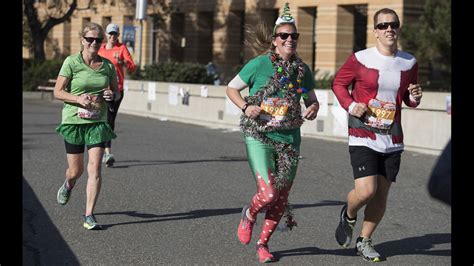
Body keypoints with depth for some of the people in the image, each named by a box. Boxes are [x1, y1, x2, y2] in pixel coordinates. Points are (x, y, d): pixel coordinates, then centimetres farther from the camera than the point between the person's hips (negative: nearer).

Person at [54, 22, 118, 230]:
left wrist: (111, 95, -8)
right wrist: (79, 99, -21)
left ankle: (89, 215, -2)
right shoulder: (71, 62, -6)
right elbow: (58, 92, -5)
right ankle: (68, 185, 46)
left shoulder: (107, 65, 3)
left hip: (98, 123, 2)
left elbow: (116, 91, 15)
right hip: (73, 121, -2)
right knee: (75, 171, 7)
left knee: (94, 170, -10)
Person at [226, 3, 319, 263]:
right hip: (259, 137, -4)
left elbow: (312, 99, 18)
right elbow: (231, 89, 3)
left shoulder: (303, 70, 4)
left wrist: (313, 109, -5)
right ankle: (249, 214, 18)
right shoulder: (259, 64, -7)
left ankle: (263, 243, 29)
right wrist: (246, 107, -14)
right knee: (268, 193, -18)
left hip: (289, 139, 4)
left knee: (281, 200, 8)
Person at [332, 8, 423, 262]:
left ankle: (364, 241, 27)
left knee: (381, 195, 7)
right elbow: (338, 83, 6)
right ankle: (348, 216, 19)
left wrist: (415, 97, -5)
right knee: (365, 191, -17)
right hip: (363, 137, -4)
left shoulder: (409, 63, 6)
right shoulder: (360, 59, -7)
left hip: (392, 139, 4)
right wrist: (350, 105, -11)